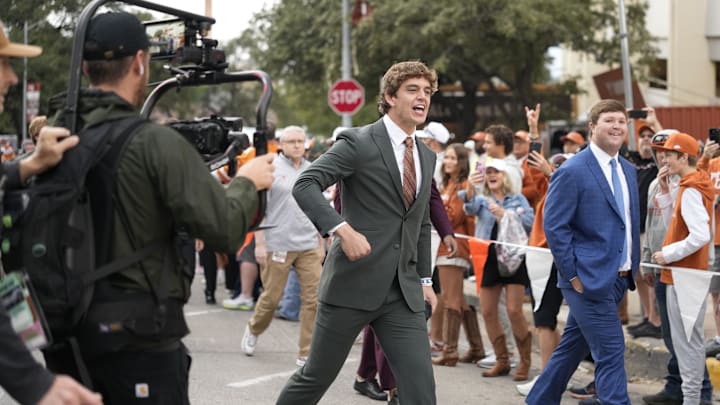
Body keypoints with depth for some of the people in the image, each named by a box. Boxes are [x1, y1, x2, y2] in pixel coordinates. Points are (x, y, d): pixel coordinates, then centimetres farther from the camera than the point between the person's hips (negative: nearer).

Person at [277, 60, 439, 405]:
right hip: (353, 285, -5)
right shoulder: (358, 143, -8)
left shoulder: (427, 157, 14)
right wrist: (343, 229, -30)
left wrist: (424, 278, 20)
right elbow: (305, 186, -18)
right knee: (317, 376, 8)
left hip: (403, 293, 5)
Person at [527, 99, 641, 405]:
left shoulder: (628, 170, 12)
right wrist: (573, 275, -15)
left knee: (572, 348, 16)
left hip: (619, 278, 8)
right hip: (589, 279, -8)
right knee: (611, 351, -8)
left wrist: (633, 267, 11)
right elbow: (554, 227, -13)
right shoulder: (572, 172, -12)